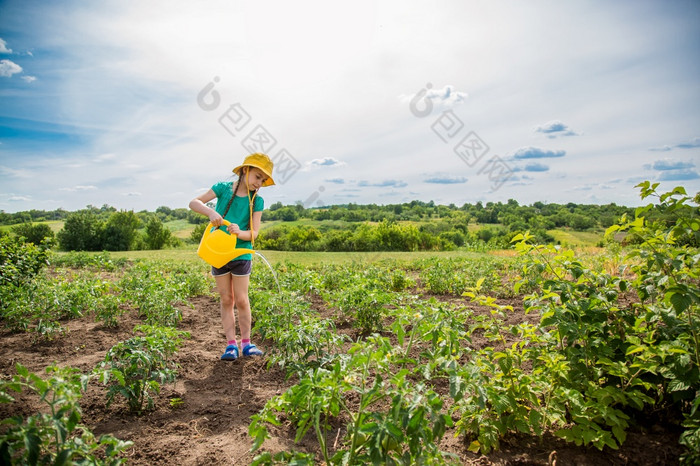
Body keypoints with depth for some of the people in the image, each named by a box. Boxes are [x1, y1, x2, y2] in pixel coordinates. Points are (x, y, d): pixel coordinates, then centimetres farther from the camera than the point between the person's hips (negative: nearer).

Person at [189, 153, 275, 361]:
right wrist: (210, 211, -29)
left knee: (241, 300, 3)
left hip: (241, 254, 0)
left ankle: (246, 343, 17)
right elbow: (193, 202, -9)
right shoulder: (223, 187, -5)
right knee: (226, 300, 7)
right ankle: (231, 345, 13)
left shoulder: (256, 201, -5)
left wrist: (239, 232, -31)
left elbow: (253, 233, -10)